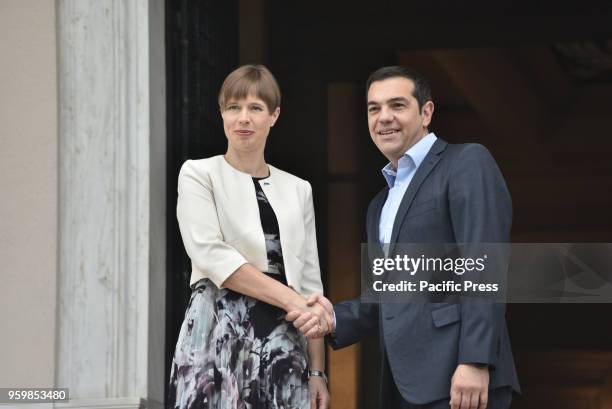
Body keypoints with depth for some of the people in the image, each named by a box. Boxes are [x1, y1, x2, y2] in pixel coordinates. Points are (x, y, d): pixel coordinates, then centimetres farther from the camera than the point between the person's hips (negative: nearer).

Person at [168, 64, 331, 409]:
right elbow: (212, 255, -10)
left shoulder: (298, 190, 16)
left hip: (284, 343, 4)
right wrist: (292, 301, -14)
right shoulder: (199, 174, 4)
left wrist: (317, 371, 6)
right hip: (219, 336, -3)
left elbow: (310, 282, 13)